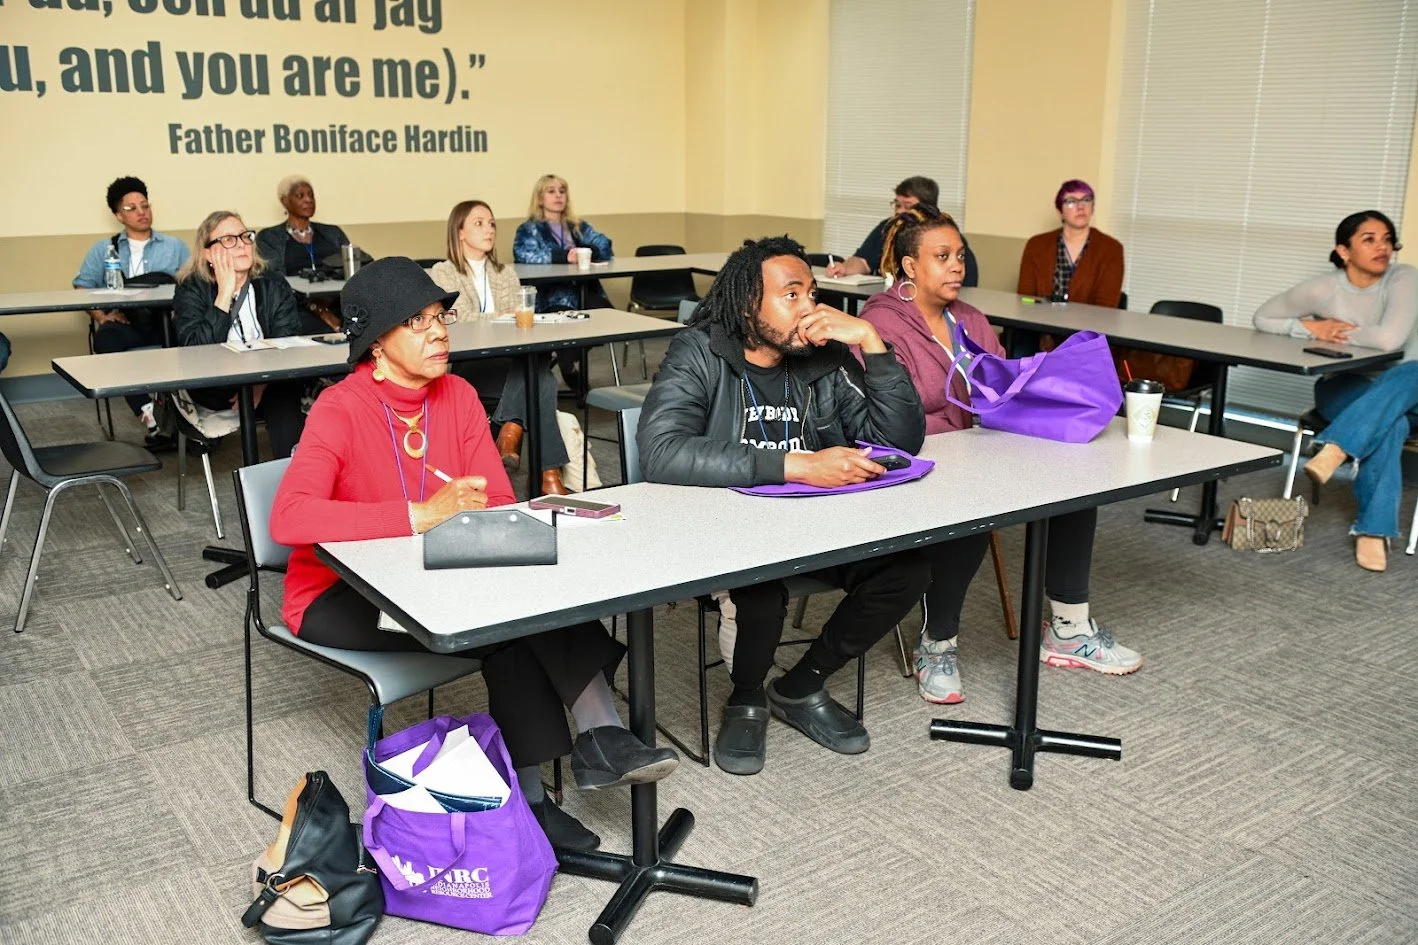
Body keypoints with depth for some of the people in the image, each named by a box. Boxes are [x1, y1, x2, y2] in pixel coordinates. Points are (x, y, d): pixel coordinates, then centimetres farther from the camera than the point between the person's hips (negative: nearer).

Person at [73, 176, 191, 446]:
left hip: (164, 322, -1)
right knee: (107, 338, -35)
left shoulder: (175, 246, 20)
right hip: (123, 323, 1)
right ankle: (151, 418, -39)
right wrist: (101, 316, -5)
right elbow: (82, 288, 14)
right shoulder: (103, 249, 21)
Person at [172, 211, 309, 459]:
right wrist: (225, 292, -17)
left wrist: (260, 384, -24)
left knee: (284, 398, -32)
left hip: (269, 382, 2)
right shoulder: (190, 292, -1)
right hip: (214, 391, -2)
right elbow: (197, 352, -18)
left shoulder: (275, 287, 5)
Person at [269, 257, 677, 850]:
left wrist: (472, 513, -29)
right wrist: (420, 515, -40)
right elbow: (288, 519, -34)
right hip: (336, 596, -5)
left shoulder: (458, 396, -2)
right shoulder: (340, 410, -19)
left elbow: (502, 504, -5)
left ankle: (597, 741, -23)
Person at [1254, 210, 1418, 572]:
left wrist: (1339, 331, -14)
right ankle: (1374, 529, -33)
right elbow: (1263, 318, 1)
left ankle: (1333, 450, -42)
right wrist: (1312, 328, -13)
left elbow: (1389, 339, -29)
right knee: (1389, 423, -37)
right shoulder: (1324, 288, -9)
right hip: (1345, 392, 0)